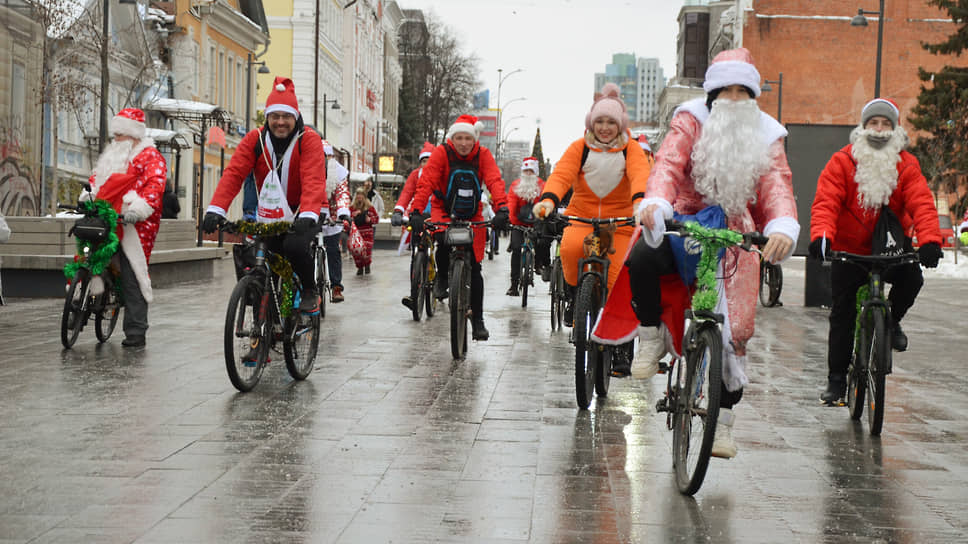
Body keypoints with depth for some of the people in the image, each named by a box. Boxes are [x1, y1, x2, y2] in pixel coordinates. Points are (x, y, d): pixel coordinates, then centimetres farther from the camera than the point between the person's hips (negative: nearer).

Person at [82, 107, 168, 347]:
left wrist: (138, 210, -29)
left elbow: (155, 185, -16)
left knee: (132, 277, -8)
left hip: (134, 226, -8)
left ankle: (136, 332, -4)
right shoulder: (111, 154, 24)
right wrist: (87, 197, 8)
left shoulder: (150, 156, -2)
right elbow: (96, 177, 27)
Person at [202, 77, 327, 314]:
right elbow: (233, 173, -14)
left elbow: (313, 180, -27)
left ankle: (310, 291, -4)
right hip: (271, 214, 4)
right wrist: (215, 210, -29)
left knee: (294, 246, -31)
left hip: (305, 213, -4)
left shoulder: (309, 140, -13)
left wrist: (308, 215, -44)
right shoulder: (255, 140, -4)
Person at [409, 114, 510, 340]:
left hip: (473, 216, 2)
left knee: (474, 268, -2)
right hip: (444, 211, -1)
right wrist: (416, 211, -36)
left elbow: (495, 181, -22)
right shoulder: (441, 153, -14)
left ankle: (478, 320, 8)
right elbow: (426, 182, -23)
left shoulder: (483, 155, -9)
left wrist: (502, 208, -40)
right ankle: (442, 277, -1)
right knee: (443, 239, -34)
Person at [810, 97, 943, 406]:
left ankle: (892, 320, 4)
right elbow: (825, 202, -19)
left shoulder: (906, 166, -3)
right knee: (842, 316, 1)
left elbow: (922, 204, -15)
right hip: (848, 251, -1)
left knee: (912, 278, -28)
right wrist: (821, 236, -39)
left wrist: (930, 240, -35)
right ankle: (836, 380, 14)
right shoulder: (842, 162, -8)